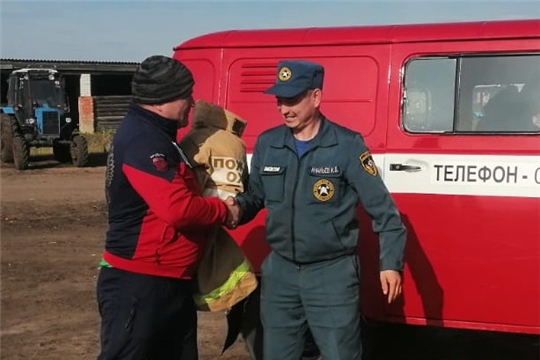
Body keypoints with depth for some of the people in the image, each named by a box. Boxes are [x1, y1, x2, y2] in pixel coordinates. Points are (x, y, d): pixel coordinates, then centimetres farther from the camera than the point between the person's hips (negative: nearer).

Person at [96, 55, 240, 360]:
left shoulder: (155, 137, 13)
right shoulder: (142, 141, -21)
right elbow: (178, 208, -29)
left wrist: (216, 207, 4)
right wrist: (224, 211, -13)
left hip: (170, 280, 11)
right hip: (139, 283, -11)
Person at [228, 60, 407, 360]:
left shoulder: (347, 145, -10)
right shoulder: (267, 143, 4)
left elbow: (383, 209, -8)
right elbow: (255, 196, 14)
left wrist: (391, 262, -13)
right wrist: (238, 206, -8)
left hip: (333, 273, -4)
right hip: (279, 270, 5)